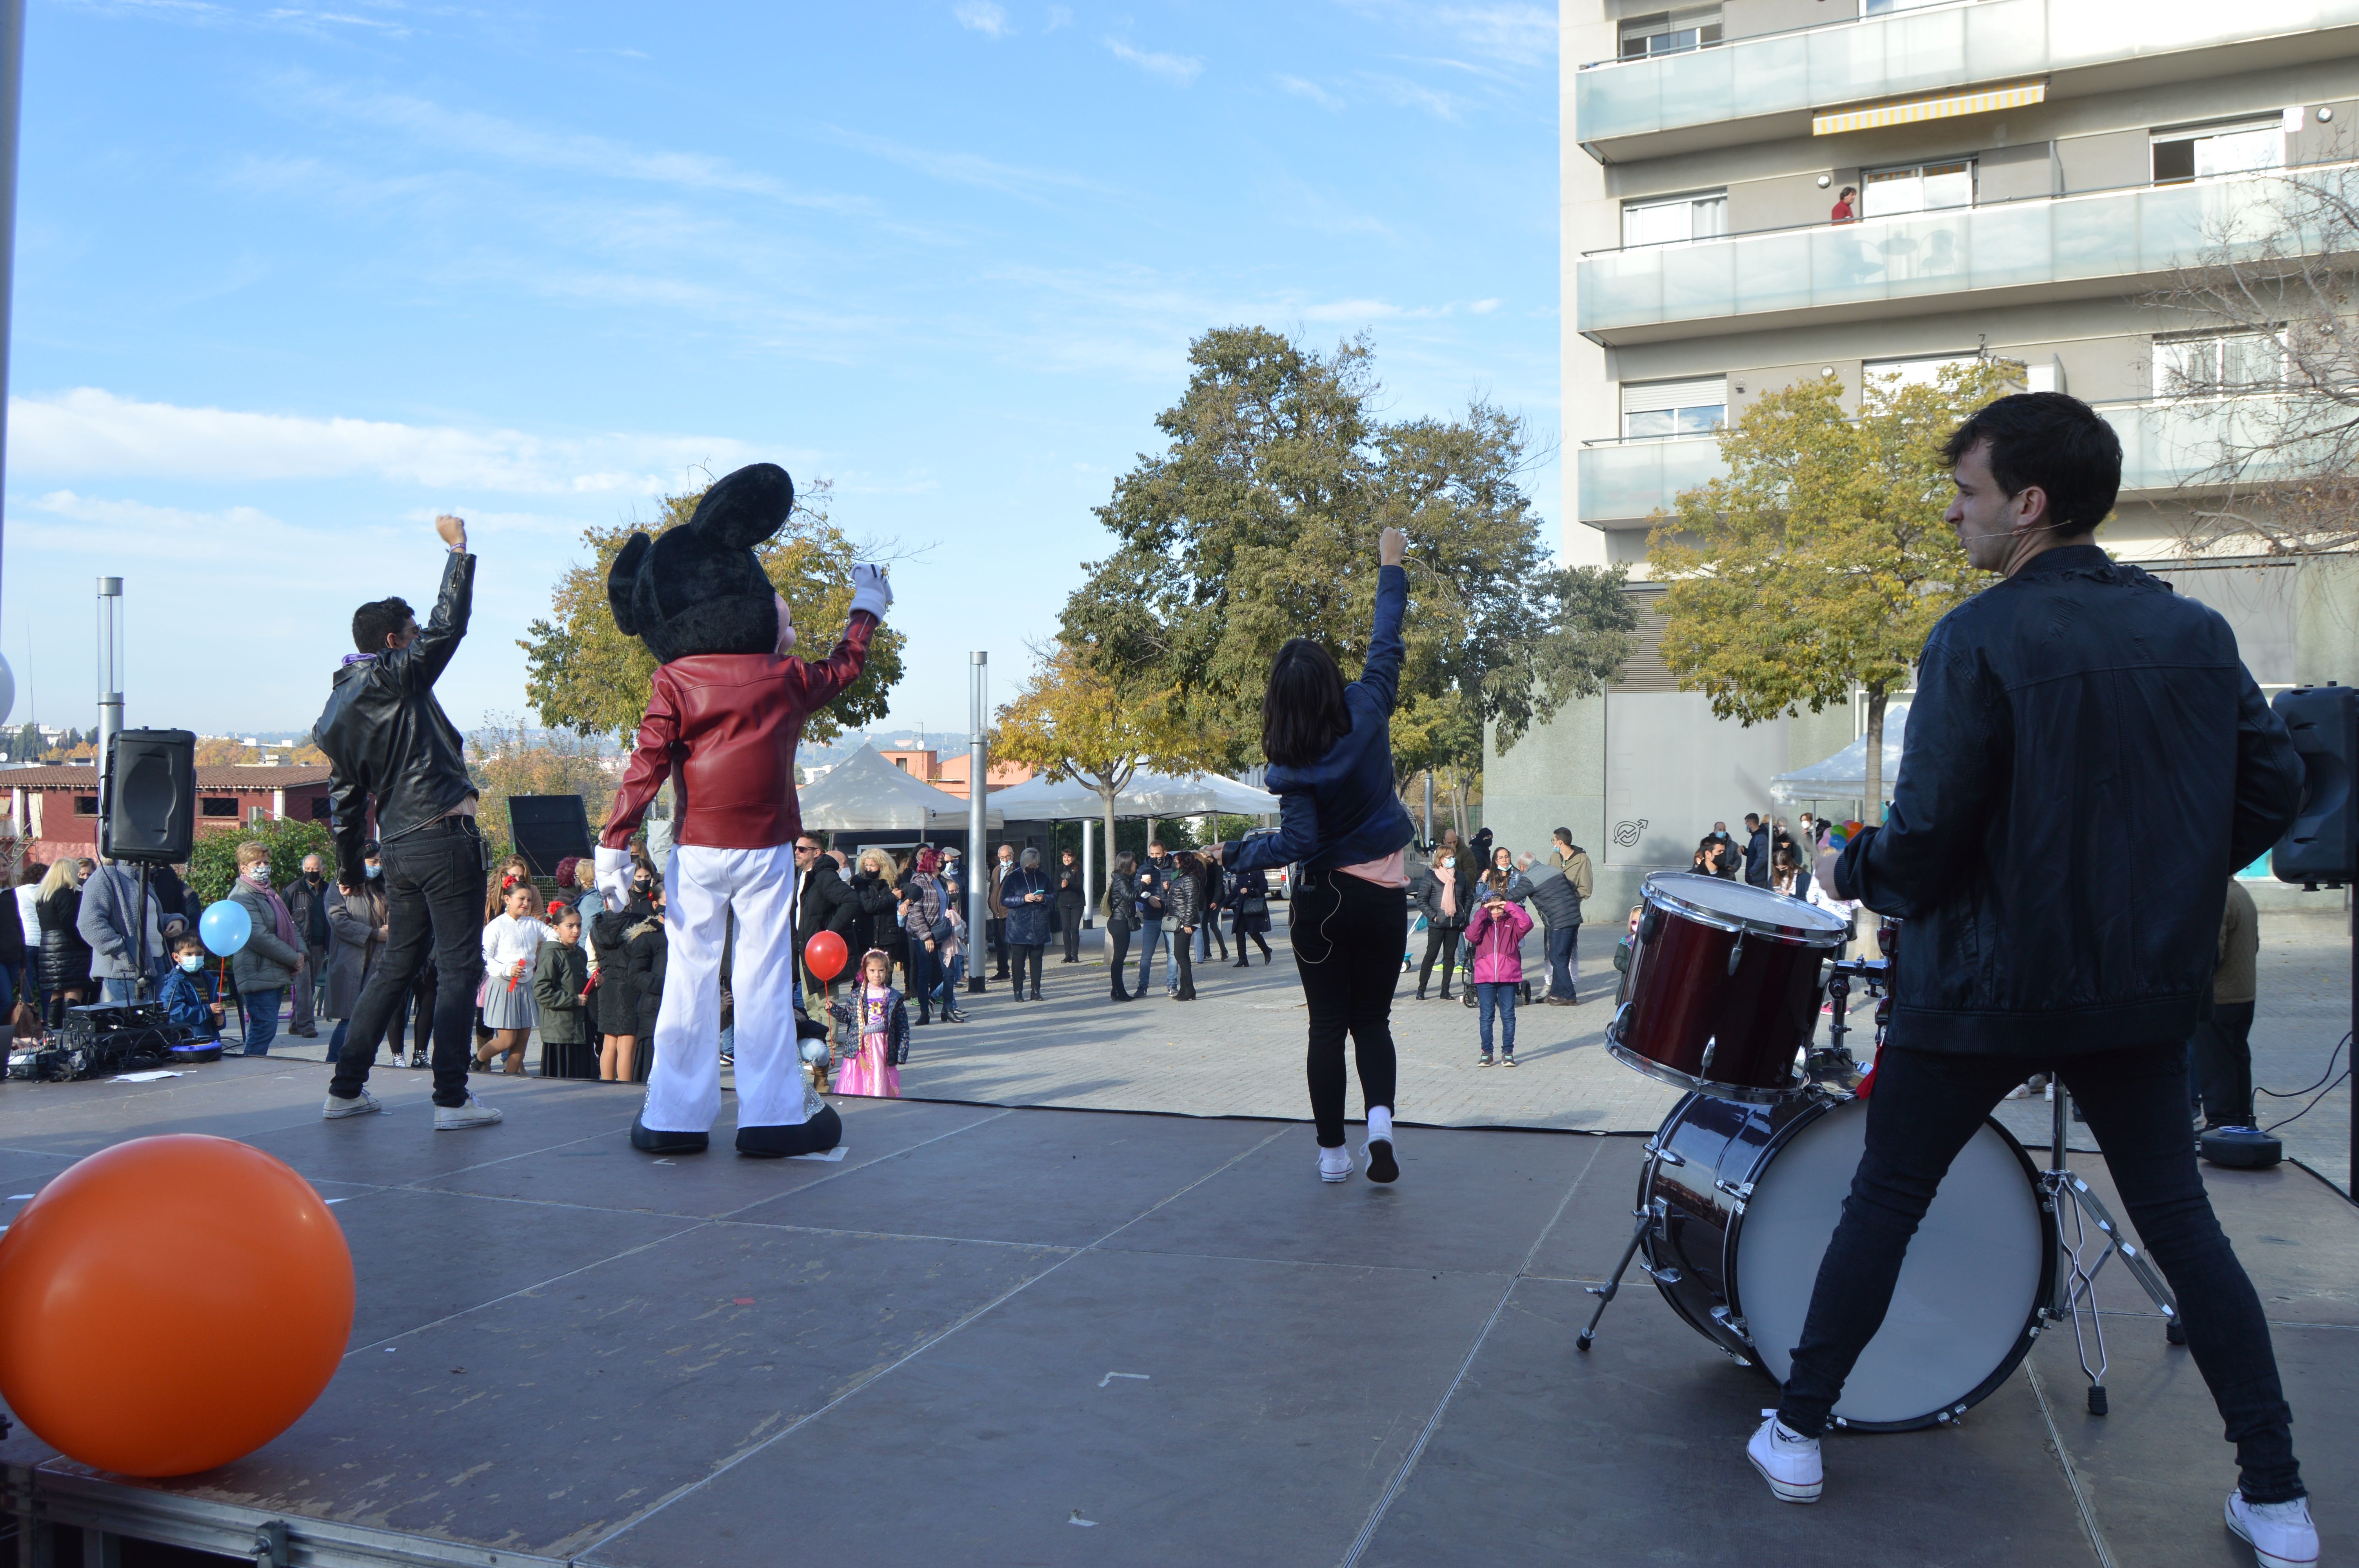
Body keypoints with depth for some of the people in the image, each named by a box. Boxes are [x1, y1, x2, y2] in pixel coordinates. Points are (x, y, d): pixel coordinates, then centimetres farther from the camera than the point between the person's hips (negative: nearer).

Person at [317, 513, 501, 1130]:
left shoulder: (338, 712, 16)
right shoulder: (398, 677, -6)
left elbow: (345, 797, 19)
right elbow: (449, 623, -8)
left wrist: (349, 867, 25)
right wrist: (458, 547, 0)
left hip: (396, 847, 8)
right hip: (445, 838, -8)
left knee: (397, 963, 18)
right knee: (458, 966, -4)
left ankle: (346, 1089, 20)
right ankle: (452, 1098, -4)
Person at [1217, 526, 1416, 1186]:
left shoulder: (1292, 766, -14)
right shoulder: (1367, 712, -8)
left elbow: (1300, 843, -19)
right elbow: (1387, 646, 3)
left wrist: (1235, 855, -5)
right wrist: (1391, 567, 14)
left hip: (1323, 901, -2)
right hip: (1385, 897, 2)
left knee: (1328, 1026, 10)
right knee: (1373, 1020, 14)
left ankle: (1333, 1152, 14)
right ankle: (1380, 1118, -9)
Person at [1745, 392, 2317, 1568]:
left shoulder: (1980, 640, -16)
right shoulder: (2197, 631, 3)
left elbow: (1926, 837, -19)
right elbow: (2273, 784, 5)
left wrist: (1856, 873, 1)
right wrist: (2172, 880, 15)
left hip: (1986, 985, -5)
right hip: (2145, 986, 5)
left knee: (1884, 1204, 9)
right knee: (2179, 1216, 17)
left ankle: (1796, 1435, 19)